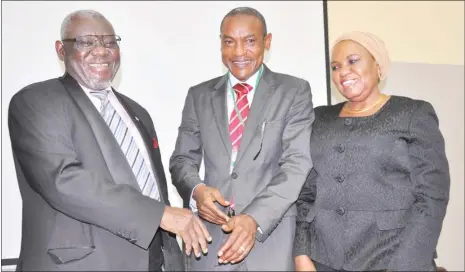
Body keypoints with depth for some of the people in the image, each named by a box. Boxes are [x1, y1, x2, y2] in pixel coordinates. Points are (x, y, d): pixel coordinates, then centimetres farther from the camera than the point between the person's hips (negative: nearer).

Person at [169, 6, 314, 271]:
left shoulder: (295, 91, 0)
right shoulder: (199, 96, 8)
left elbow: (297, 164, -9)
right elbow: (182, 159, 9)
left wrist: (255, 219, -21)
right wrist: (196, 190, -13)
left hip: (272, 240, -2)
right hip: (210, 238, 3)